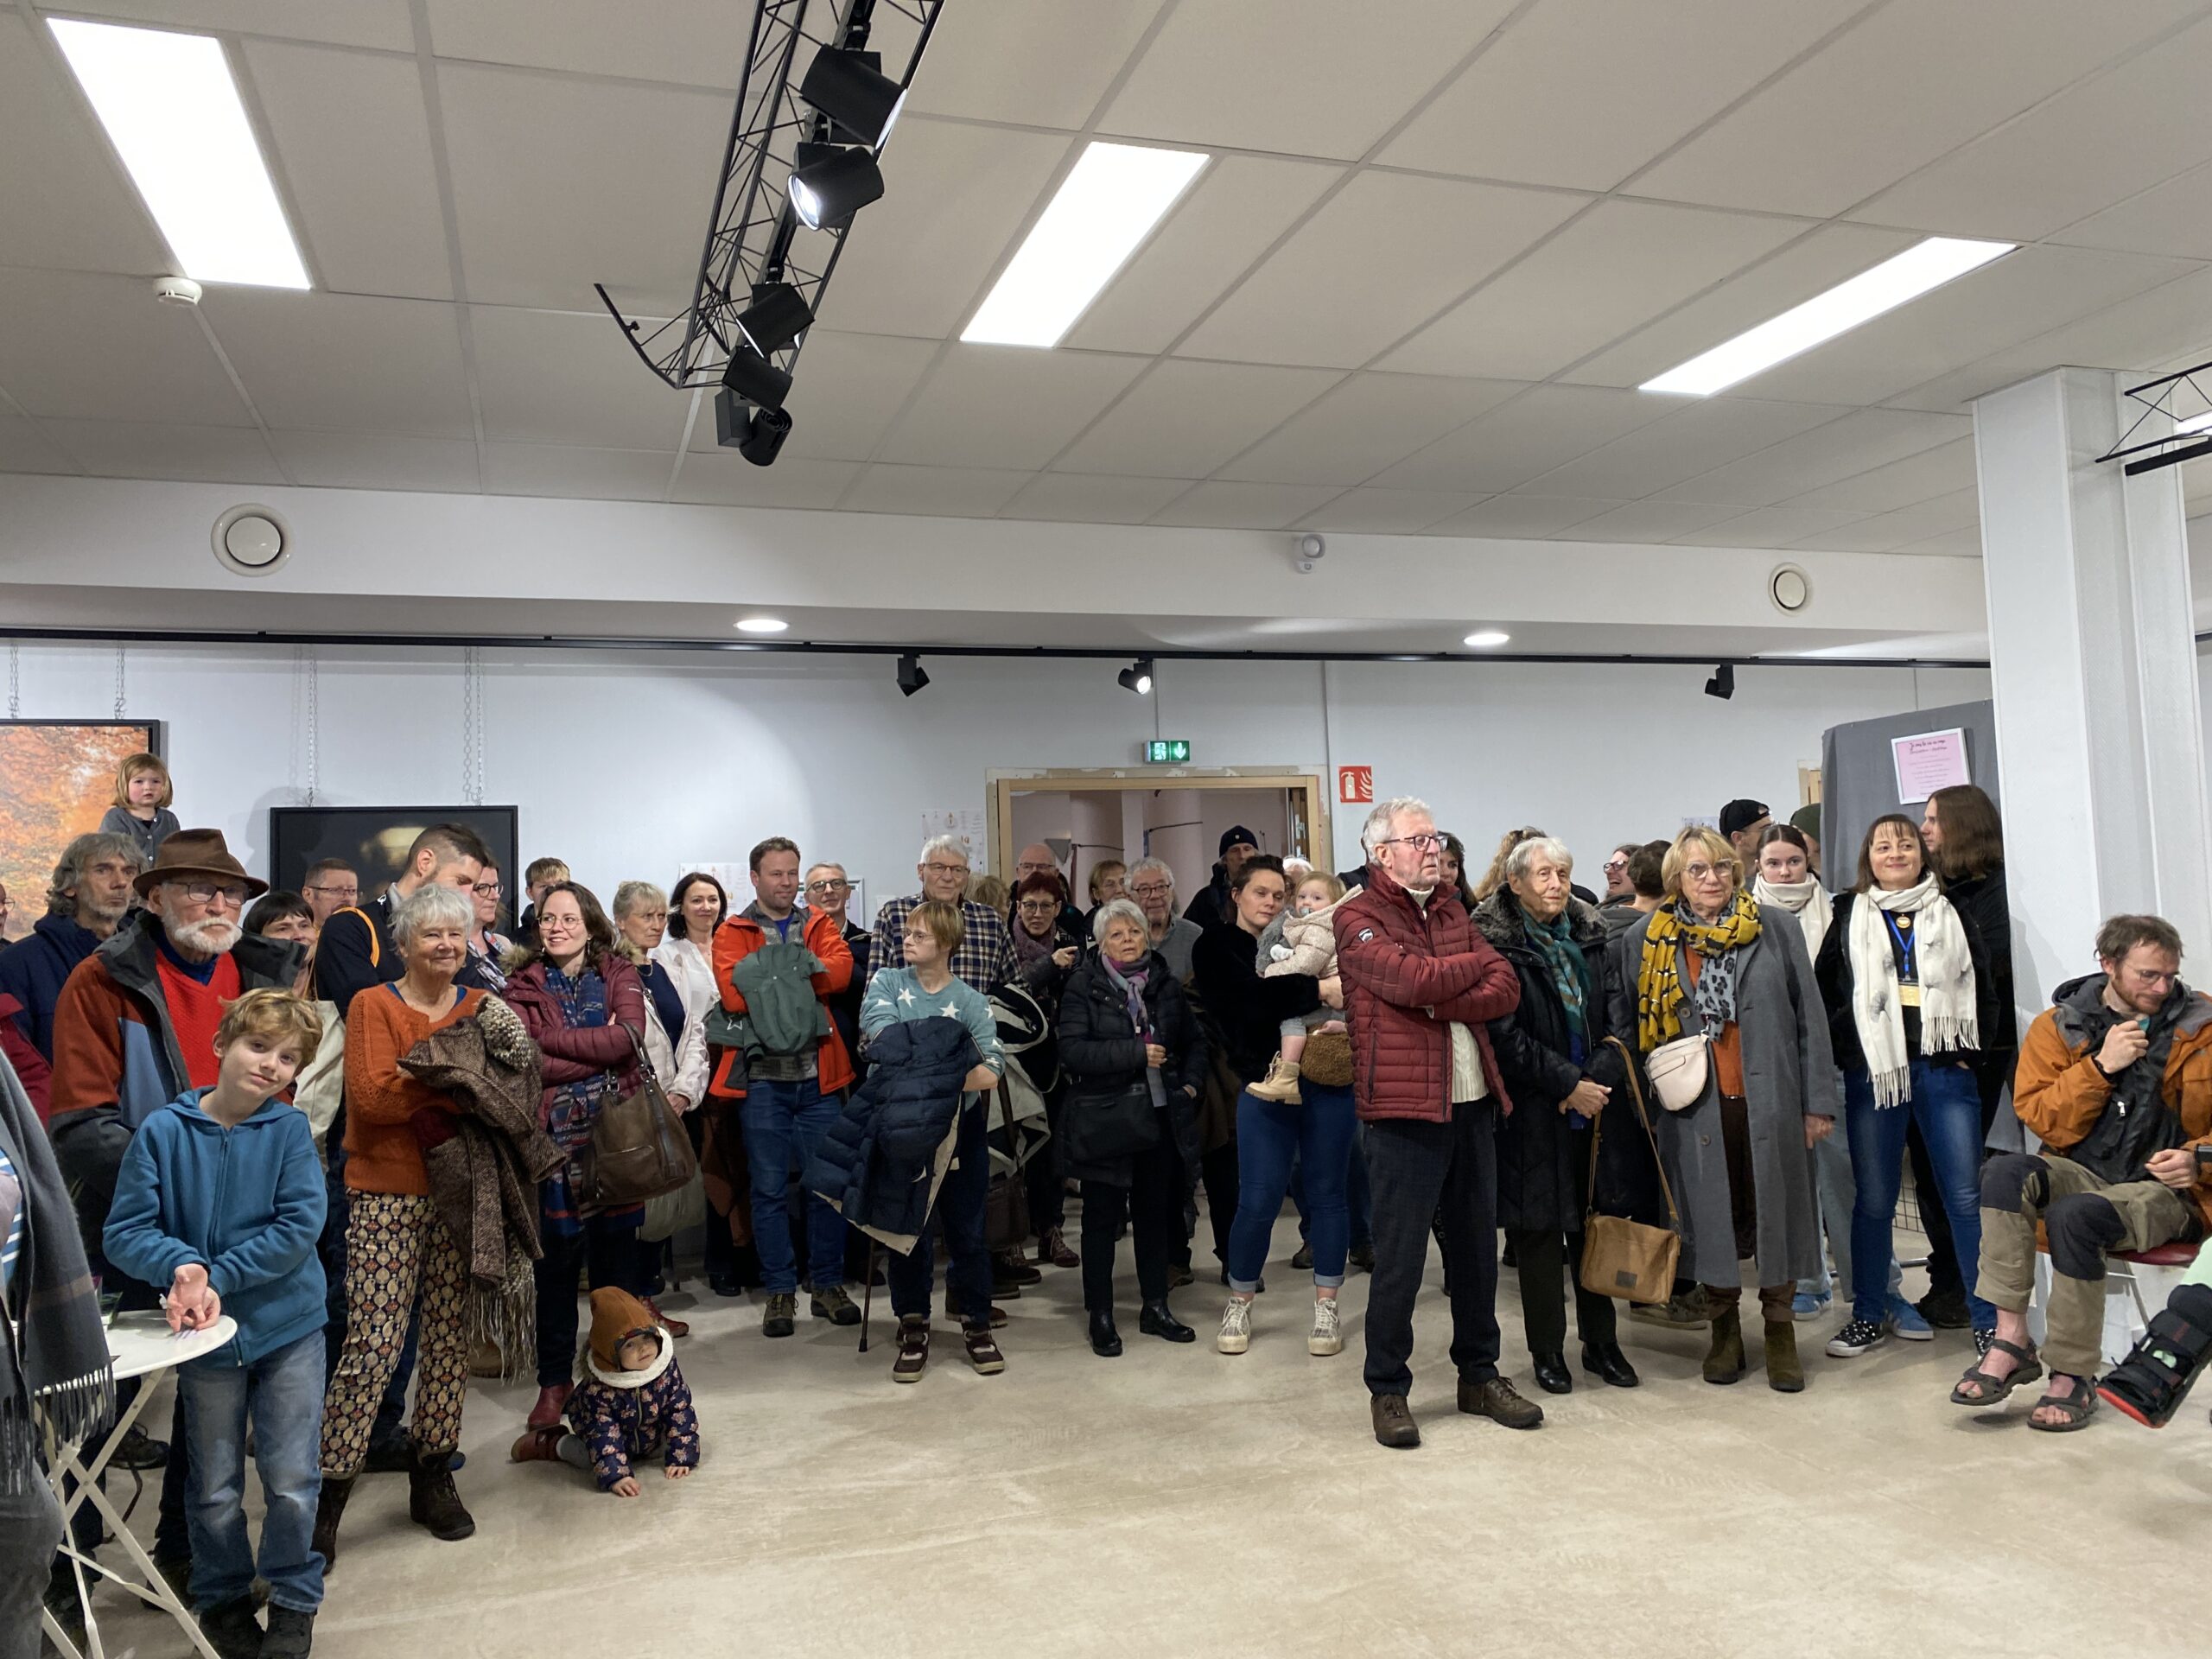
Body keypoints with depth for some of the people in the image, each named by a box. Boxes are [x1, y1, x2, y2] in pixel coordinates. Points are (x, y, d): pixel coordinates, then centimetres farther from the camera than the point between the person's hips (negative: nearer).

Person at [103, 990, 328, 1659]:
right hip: (207, 1336, 1)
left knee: (291, 1480, 6)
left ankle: (294, 1600, 28)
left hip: (289, 1327, 0)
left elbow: (300, 1226, -16)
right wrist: (182, 1264, -26)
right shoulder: (163, 1132, -9)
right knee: (215, 1489, 16)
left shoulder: (289, 1129, -9)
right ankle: (221, 1597, 39)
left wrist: (219, 1278, -21)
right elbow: (123, 1233, -9)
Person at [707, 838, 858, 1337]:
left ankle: (827, 1284, 19)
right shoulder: (732, 934, 5)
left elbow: (840, 971, -9)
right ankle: (780, 1290, 16)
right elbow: (734, 994, -12)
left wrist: (769, 981, -12)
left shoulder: (820, 925, 12)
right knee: (770, 1188, 5)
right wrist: (803, 981, -9)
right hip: (761, 1075, -2)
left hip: (818, 1075, 2)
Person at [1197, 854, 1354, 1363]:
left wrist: (1342, 997, -14)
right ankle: (1239, 1306, 20)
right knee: (1258, 1202, -1)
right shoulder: (1217, 948, 3)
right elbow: (1250, 996, -16)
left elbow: (1342, 986, 7)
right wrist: (1317, 990, -22)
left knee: (1327, 1193, 7)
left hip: (1327, 1082, 3)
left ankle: (1326, 1307, 19)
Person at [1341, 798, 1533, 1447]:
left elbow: (1506, 990, 3)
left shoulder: (1452, 912, 15)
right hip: (1404, 1109, -6)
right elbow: (1411, 980, -21)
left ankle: (1479, 1375, 30)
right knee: (1399, 1258, 0)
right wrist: (1474, 966, -3)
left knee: (1477, 1248, 15)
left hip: (1473, 1105, 7)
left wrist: (1437, 1003, -14)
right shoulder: (1359, 918, -5)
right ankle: (1387, 1389, 14)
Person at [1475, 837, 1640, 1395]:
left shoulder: (1590, 937, 9)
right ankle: (1547, 1351, 18)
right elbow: (1503, 1034, -13)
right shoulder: (1496, 944, -8)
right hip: (1532, 1112, -4)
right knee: (1538, 1229, 4)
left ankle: (1601, 1342, 25)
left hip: (1594, 1102, 5)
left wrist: (1600, 1076, -8)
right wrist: (1568, 1083, -14)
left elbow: (1616, 1017, 8)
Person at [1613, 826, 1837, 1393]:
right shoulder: (1647, 940, 3)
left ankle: (1780, 1332, 24)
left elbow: (1809, 1017, 3)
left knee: (1776, 1211, 6)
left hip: (1770, 1101, 0)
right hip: (1696, 1108, 0)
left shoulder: (1777, 928, 2)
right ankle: (1724, 1329, 26)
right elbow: (1622, 1023, 9)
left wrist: (1819, 1100, 0)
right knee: (1711, 1217, 7)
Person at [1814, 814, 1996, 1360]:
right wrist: (1848, 1048, -1)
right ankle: (1869, 1314, 17)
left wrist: (1968, 1051, 4)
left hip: (1944, 1069, 1)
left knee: (1966, 1195, -2)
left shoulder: (1950, 914, 12)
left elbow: (1981, 986, 13)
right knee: (1874, 1198, 5)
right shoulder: (1848, 915, 9)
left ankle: (1989, 1319, 8)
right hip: (1873, 1071, 0)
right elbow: (1824, 988, 7)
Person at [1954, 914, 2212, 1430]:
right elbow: (2041, 1117, -2)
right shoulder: (2058, 1027, 6)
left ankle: (2073, 1378, -19)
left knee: (2075, 1214, -34)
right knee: (2004, 1171, -30)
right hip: (2081, 1172, 3)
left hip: (2164, 1190, -3)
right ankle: (2010, 1340, -26)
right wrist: (2101, 1065, -13)